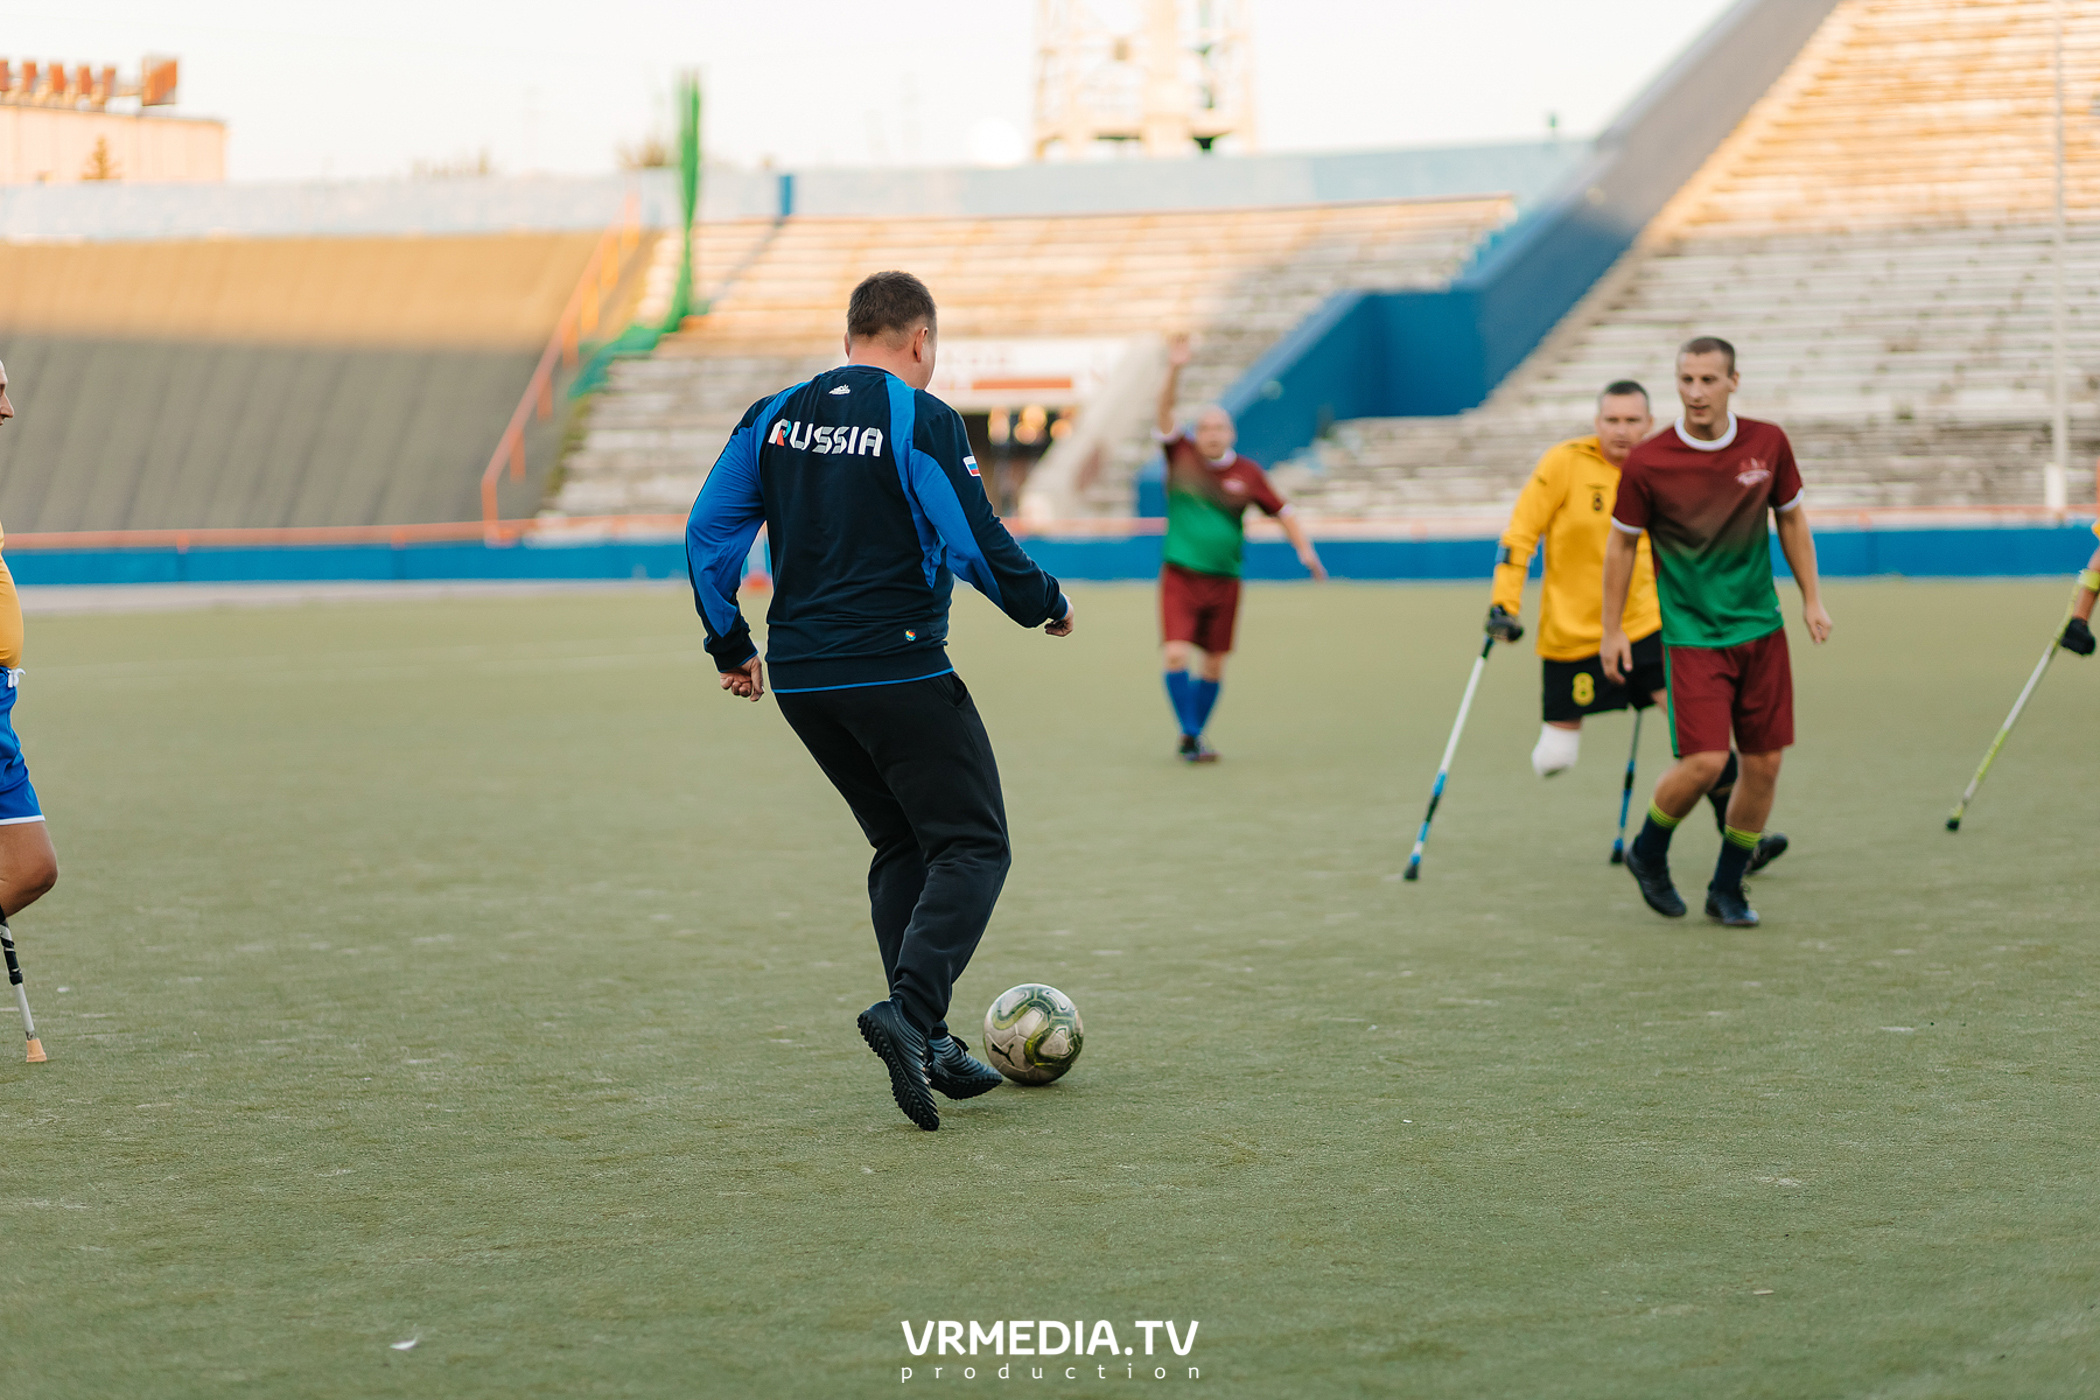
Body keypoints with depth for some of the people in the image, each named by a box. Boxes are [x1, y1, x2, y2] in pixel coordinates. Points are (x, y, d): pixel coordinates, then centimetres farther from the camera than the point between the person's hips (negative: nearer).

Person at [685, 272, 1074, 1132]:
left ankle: (927, 1046, 12)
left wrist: (730, 645, 18)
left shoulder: (775, 416, 9)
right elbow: (974, 544, -12)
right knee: (971, 846, 0)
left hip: (799, 676, 7)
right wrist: (1046, 605, 5)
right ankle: (910, 1015, -21)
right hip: (898, 671, -7)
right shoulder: (923, 421, -9)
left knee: (903, 847, 18)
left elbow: (709, 531, 9)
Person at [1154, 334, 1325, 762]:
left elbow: (1282, 513, 7)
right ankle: (1188, 734, -5)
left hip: (1223, 580, 2)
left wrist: (1305, 550, -4)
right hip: (1180, 576, -2)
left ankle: (1196, 738, 20)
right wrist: (1175, 370, -23)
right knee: (1176, 653, -15)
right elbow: (1165, 411, -10)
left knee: (1214, 663, 6)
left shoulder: (1248, 473, 2)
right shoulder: (1181, 456, 0)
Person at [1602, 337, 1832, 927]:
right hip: (1691, 632, -4)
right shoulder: (1647, 463, -12)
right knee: (1705, 761, -15)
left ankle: (1728, 888, 20)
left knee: (1764, 764, 2)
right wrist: (1612, 630, 2)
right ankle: (1648, 853, 14)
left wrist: (1812, 600, 10)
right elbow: (1621, 543, 0)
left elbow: (1792, 519, 13)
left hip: (1760, 628, 4)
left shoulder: (1768, 443, -2)